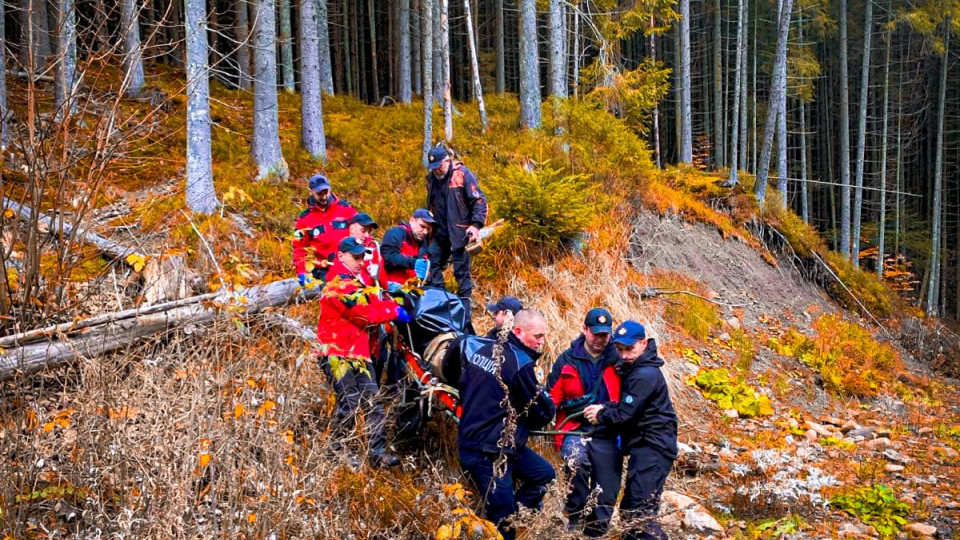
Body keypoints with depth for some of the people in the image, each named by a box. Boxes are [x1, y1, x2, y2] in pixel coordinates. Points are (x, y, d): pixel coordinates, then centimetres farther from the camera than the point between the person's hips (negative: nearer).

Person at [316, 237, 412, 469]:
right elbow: (365, 314, -17)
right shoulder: (338, 284, -13)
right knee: (350, 402, -10)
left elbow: (373, 303, 11)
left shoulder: (357, 280, 20)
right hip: (337, 352, -9)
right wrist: (395, 311, -6)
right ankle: (337, 450, 5)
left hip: (358, 352, 9)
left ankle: (378, 450, 1)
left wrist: (393, 305, -8)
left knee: (372, 400, 1)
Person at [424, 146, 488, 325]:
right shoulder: (432, 178, 10)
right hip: (440, 233, 7)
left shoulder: (462, 174, -10)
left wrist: (476, 225, -19)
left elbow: (480, 200, -10)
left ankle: (465, 309, 2)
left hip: (459, 232, -7)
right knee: (433, 265, 8)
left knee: (461, 271, -3)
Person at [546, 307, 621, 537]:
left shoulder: (618, 360, 1)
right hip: (575, 430, -1)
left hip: (607, 435, 1)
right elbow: (552, 396, 7)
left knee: (606, 496, 1)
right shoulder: (567, 359, 2)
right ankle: (576, 513, -13)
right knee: (576, 459, -33)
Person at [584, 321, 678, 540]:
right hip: (646, 447, 11)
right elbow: (627, 406, 16)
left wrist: (600, 416, -2)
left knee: (640, 513, -16)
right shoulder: (634, 369, 14)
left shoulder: (644, 376, -18)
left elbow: (625, 414, -19)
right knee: (630, 510, 16)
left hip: (651, 450, -11)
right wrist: (604, 408, -2)